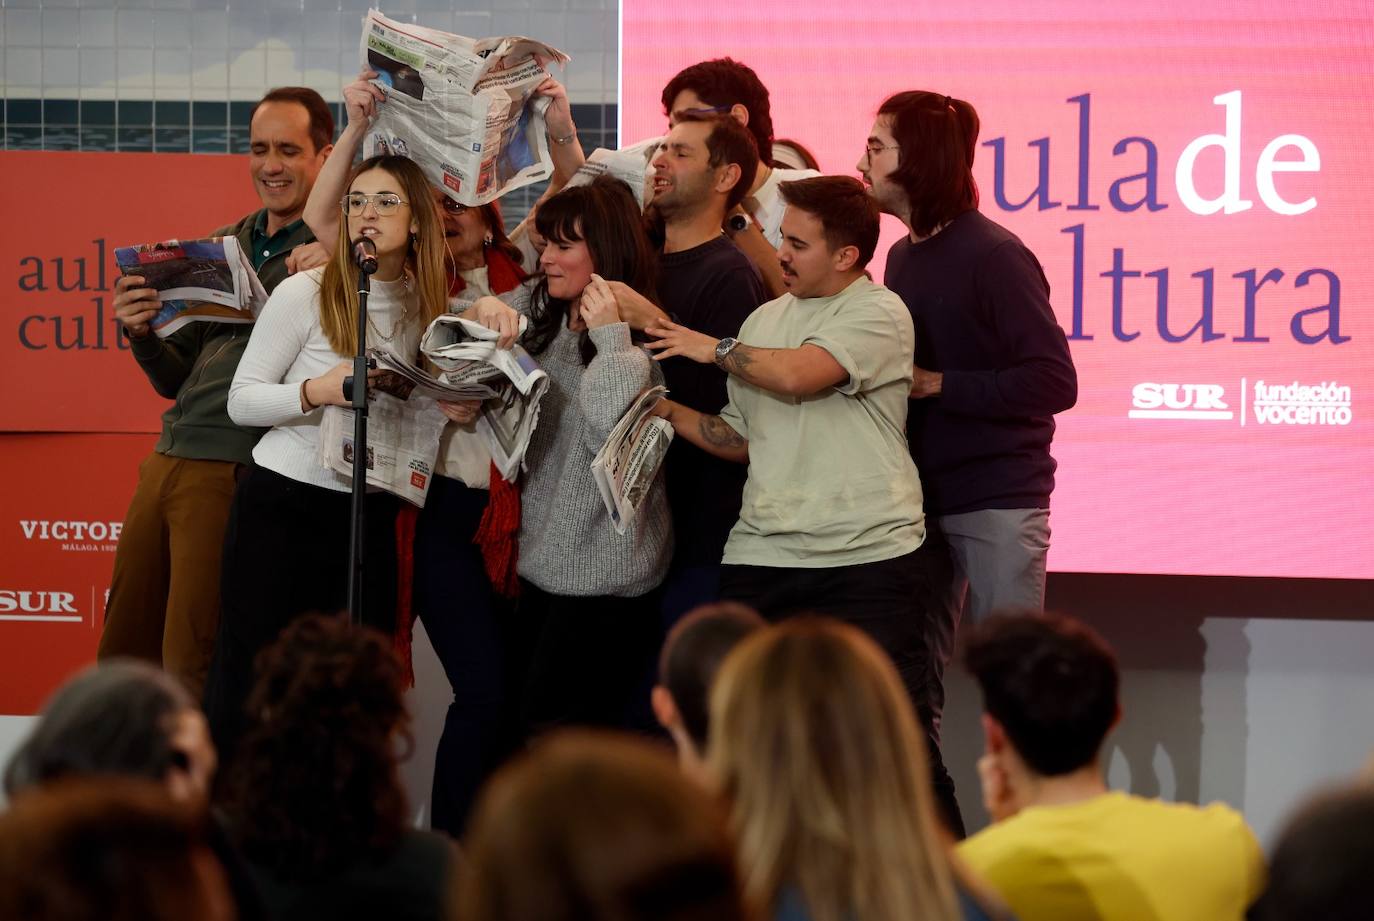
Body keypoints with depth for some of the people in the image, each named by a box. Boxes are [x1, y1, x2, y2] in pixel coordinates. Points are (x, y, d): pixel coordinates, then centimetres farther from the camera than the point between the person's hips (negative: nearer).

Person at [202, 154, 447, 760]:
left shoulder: (426, 304, 8)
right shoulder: (305, 294, -7)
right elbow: (241, 400, -6)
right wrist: (317, 391, -23)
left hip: (370, 519, 4)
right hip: (282, 505, -4)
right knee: (248, 687, -3)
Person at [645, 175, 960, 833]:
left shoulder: (879, 315, -5)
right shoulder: (766, 320, 17)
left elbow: (799, 375, -20)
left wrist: (713, 348, -5)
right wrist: (668, 411, 6)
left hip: (867, 559, -6)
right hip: (762, 556, 6)